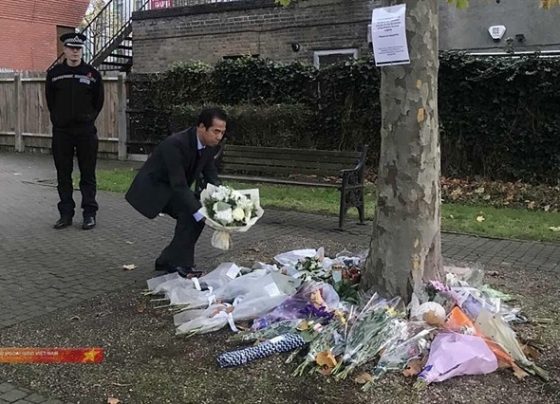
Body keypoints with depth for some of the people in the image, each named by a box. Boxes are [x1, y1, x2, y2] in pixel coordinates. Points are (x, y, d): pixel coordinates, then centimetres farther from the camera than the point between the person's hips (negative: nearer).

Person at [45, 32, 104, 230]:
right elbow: (50, 100, 14)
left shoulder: (92, 73, 1)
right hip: (61, 131, 2)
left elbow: (99, 101, 9)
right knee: (63, 175, 6)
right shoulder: (54, 73, 4)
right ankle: (66, 214, 14)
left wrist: (89, 117, 6)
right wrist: (58, 118, 10)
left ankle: (89, 214, 8)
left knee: (88, 174, 2)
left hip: (86, 131, -2)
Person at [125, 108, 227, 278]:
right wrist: (201, 214, -41)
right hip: (151, 188, -9)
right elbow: (179, 185, -35)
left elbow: (212, 178, -1)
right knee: (192, 212, -26)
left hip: (173, 190, 9)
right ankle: (181, 264, -15)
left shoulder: (210, 145, -8)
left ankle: (167, 260, 8)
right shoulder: (175, 144, -32)